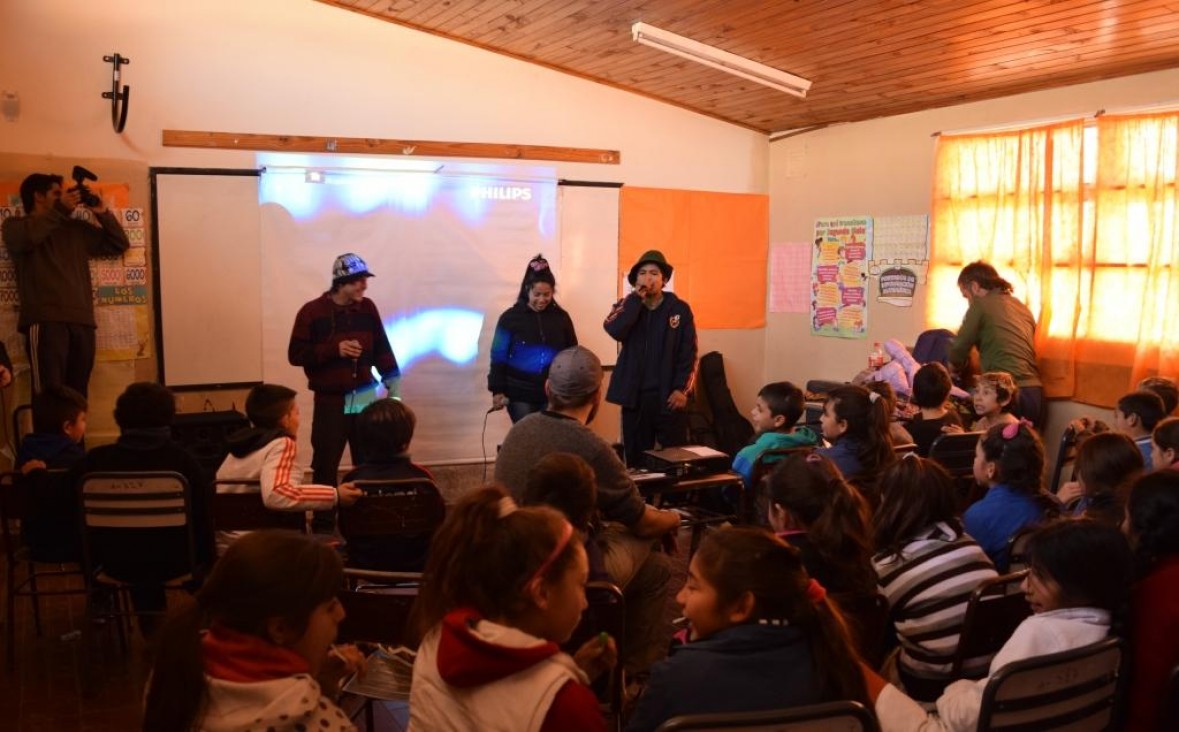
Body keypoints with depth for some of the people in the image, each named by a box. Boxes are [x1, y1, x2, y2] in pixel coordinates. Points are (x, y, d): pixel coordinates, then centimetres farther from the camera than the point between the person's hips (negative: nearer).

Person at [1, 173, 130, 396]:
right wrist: (60, 209, -6)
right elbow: (25, 238, -11)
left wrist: (104, 214, 14)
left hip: (82, 321, 5)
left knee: (77, 395, 1)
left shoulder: (76, 228, 25)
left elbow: (119, 245, 26)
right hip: (45, 321, -4)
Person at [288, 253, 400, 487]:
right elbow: (296, 354, -6)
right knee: (325, 465, 0)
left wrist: (393, 380, 2)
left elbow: (381, 348, 11)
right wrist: (334, 349, -16)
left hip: (366, 399, 3)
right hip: (330, 401, -3)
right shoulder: (312, 312, -5)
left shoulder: (367, 308, 6)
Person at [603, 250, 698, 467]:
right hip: (634, 395, 1)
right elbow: (614, 330, -16)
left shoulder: (680, 309, 3)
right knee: (636, 456, 6)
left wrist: (681, 389, -9)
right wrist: (636, 299, -12)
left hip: (669, 395, -1)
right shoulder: (627, 307, 7)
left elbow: (689, 353, 0)